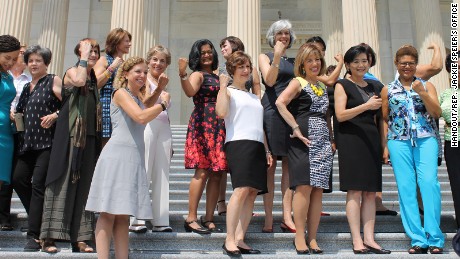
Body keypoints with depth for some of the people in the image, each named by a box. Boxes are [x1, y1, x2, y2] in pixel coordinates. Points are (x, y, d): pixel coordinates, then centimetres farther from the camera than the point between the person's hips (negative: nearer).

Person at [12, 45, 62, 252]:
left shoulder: (54, 81, 0)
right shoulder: (27, 87, 21)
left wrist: (55, 115, -21)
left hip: (47, 141, -7)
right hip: (28, 142, 8)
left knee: (38, 184, -10)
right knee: (18, 179, 4)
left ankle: (34, 235, -7)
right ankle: (39, 218, 22)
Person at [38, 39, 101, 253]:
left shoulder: (94, 78, 17)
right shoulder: (71, 72, 0)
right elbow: (79, 80, -26)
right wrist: (84, 58, -15)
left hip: (89, 137, 6)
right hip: (69, 135, -6)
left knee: (84, 185, 3)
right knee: (63, 182, -6)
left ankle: (80, 237, 5)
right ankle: (49, 235, -1)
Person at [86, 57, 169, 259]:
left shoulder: (138, 99, 25)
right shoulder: (121, 93, -1)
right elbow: (141, 117, -14)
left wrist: (159, 90, 20)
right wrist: (163, 103, -1)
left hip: (135, 159, 8)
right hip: (117, 156, -8)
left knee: (123, 214, 6)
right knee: (109, 212, -9)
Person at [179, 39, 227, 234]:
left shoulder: (217, 76, 22)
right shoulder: (198, 75, 1)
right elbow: (190, 92, -22)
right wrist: (182, 75, -34)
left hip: (219, 127, 7)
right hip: (203, 124, -7)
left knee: (216, 174, 4)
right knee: (202, 172, -12)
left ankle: (209, 219, 9)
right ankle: (191, 219, -7)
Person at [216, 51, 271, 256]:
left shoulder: (254, 97, 26)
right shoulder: (228, 91, 6)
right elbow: (221, 112, -15)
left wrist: (266, 150, 19)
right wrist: (223, 86, -8)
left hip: (257, 146, 7)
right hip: (239, 144, -7)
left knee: (253, 192, -1)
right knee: (241, 190, -20)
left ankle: (240, 239, 3)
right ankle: (229, 240, -16)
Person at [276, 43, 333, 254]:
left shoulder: (322, 86, 22)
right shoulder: (298, 82, 2)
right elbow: (280, 102, -15)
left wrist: (332, 139, 13)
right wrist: (296, 129, -18)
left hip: (323, 142, 6)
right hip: (304, 141, -6)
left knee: (318, 189, 3)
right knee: (304, 187, -11)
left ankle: (312, 238, 9)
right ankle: (299, 237, -2)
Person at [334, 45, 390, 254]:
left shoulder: (372, 87, 20)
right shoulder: (342, 85, 2)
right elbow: (340, 115, -10)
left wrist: (382, 144, 16)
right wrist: (366, 105, -18)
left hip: (371, 140, 6)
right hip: (351, 140, -6)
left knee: (370, 191, 3)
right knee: (355, 191, -7)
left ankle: (369, 239, 7)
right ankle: (357, 241, -5)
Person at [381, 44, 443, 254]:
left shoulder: (426, 86, 13)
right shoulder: (388, 90, 13)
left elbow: (437, 113, 2)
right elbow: (384, 120, 12)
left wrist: (422, 93, -10)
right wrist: (385, 147, 5)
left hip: (426, 140, -1)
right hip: (399, 142, 1)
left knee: (429, 182, -15)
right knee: (406, 188, -3)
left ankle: (434, 238, -6)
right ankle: (417, 239, 3)